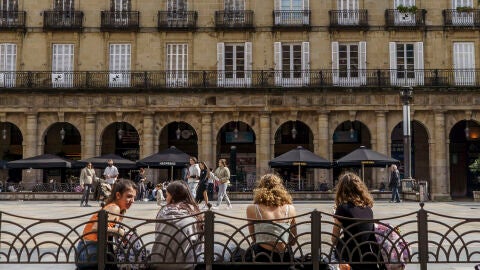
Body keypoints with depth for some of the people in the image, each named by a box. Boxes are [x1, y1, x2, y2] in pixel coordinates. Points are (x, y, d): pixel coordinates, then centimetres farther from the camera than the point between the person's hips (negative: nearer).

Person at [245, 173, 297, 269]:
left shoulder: (252, 209, -3)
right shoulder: (290, 209, 2)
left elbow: (253, 238, 7)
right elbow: (293, 242, 10)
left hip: (261, 258, -4)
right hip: (284, 259, 4)